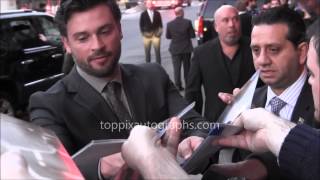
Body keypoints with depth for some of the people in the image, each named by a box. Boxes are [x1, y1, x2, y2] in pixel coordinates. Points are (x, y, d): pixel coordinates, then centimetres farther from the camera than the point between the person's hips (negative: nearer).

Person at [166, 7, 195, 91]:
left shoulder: (170, 24, -7)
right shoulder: (187, 22, -12)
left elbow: (167, 36, 2)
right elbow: (193, 35, -8)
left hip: (175, 49, 0)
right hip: (186, 49, 0)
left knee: (176, 68, 6)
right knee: (187, 67, 14)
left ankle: (178, 86, 3)